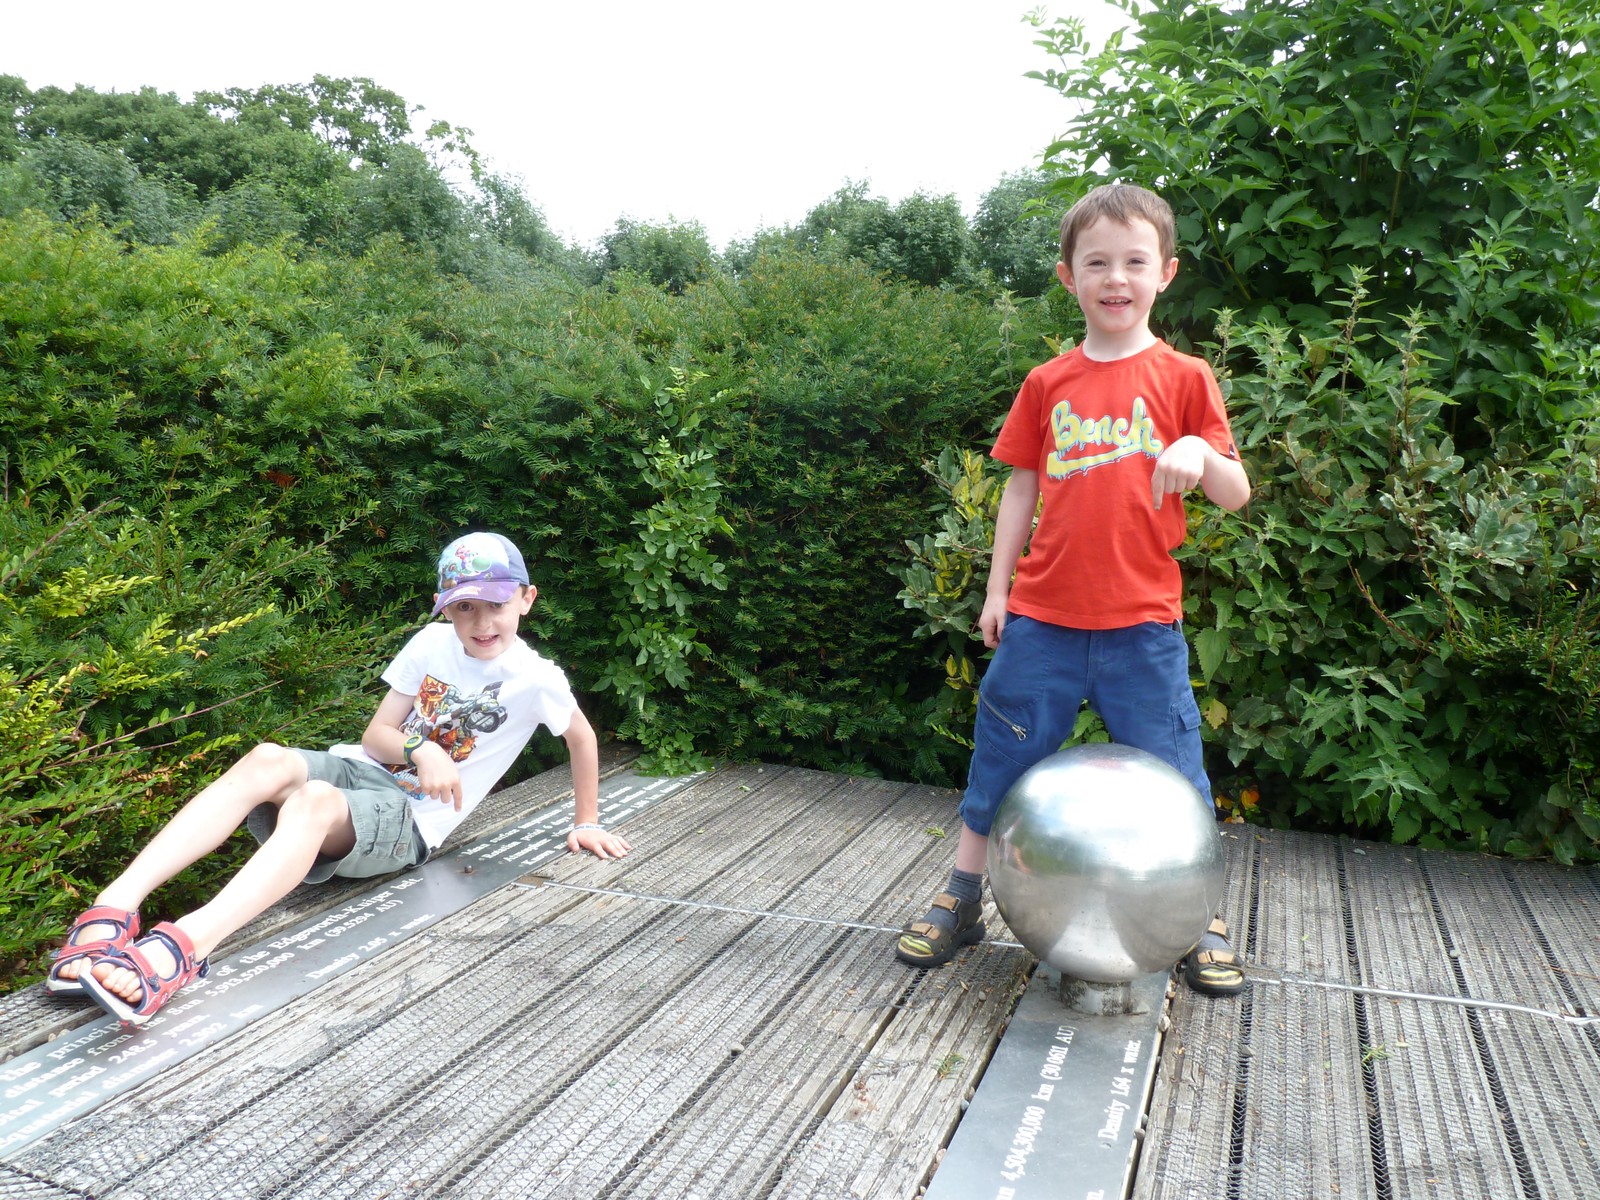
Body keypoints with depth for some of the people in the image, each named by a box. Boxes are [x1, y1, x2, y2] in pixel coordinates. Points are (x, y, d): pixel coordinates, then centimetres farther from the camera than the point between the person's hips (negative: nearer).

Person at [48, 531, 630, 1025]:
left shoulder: (535, 678, -4)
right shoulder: (432, 643, 7)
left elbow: (582, 738, 12)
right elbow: (375, 734, 7)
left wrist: (586, 822, 17)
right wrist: (420, 749, -15)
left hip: (409, 822, -4)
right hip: (361, 771, 4)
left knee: (313, 801, -39)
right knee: (267, 761, -31)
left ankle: (176, 950, -62)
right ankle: (114, 907, -44)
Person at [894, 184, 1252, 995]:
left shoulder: (1182, 378, 2)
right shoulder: (1048, 384, 7)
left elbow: (1235, 495, 1)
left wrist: (1199, 453, -21)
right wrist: (997, 587, 9)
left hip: (1141, 621, -2)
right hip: (1043, 615, 2)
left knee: (1168, 772, 6)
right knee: (1003, 755, 10)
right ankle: (961, 900, 25)